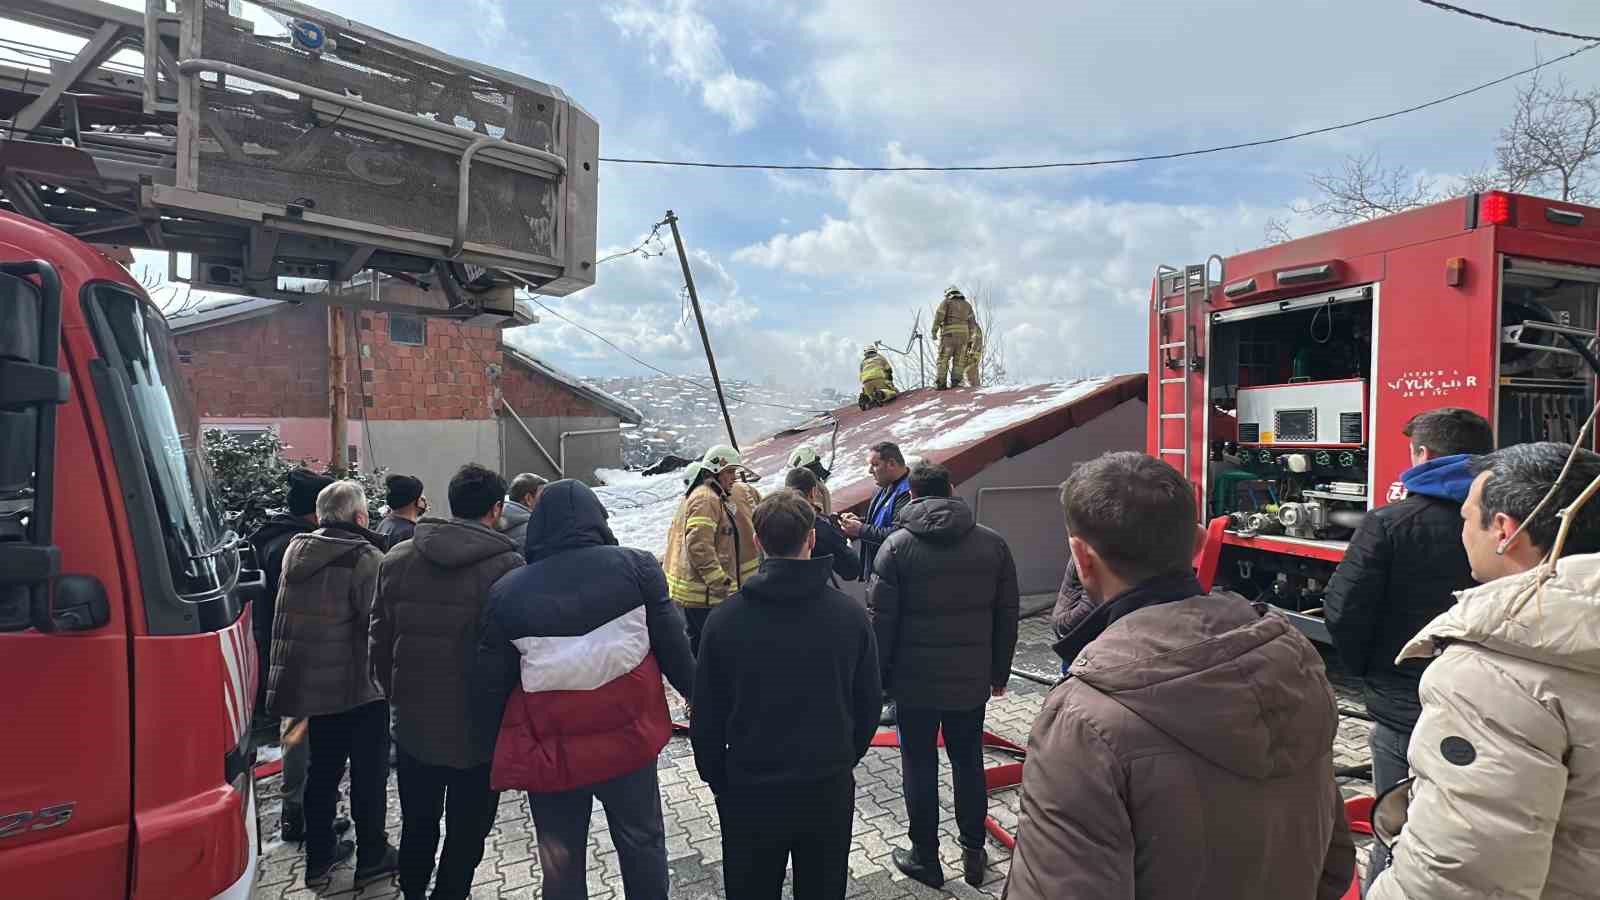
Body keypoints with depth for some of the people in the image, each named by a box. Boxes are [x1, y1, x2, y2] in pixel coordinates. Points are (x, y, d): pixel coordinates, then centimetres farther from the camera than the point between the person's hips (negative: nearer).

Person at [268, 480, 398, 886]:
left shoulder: (296, 550, 5)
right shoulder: (366, 557, -18)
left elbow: (293, 615, 14)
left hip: (311, 682, 7)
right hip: (358, 685, -7)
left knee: (323, 768, 19)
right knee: (368, 773, 7)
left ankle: (318, 854, 29)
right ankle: (372, 856, 18)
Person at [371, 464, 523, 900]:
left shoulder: (396, 558, -1)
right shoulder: (506, 565, -19)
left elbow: (380, 641, 6)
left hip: (413, 724, 5)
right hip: (478, 730, -5)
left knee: (417, 827, 24)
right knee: (465, 836, 13)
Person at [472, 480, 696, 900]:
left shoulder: (507, 590, -6)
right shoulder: (636, 565, -8)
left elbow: (489, 684, 0)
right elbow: (673, 644, -4)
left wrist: (492, 745, 15)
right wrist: (697, 694, 11)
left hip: (549, 750, 1)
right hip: (628, 737, 0)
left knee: (561, 863, 20)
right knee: (642, 843, 21)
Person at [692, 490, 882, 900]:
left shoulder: (725, 618, -13)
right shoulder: (850, 614, -10)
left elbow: (706, 716, -6)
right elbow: (869, 706, -1)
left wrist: (717, 778, 10)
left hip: (750, 792, -1)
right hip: (829, 789, 1)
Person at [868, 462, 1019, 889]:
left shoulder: (897, 546, -10)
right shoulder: (993, 543, 0)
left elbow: (880, 620, -10)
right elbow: (1007, 615, 4)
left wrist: (878, 677, -1)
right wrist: (1000, 672, 13)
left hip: (914, 681, -3)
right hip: (971, 679, 3)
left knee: (920, 767, 10)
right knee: (969, 763, 17)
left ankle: (925, 857, 21)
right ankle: (973, 854, 28)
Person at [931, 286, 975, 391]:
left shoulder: (946, 302, 9)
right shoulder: (967, 305, 19)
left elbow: (939, 316, -5)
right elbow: (972, 322, 12)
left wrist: (934, 331, -8)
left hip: (948, 334, -3)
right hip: (963, 334, 3)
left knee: (943, 359, -1)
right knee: (958, 359, 9)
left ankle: (940, 383, -9)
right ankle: (954, 381, 0)